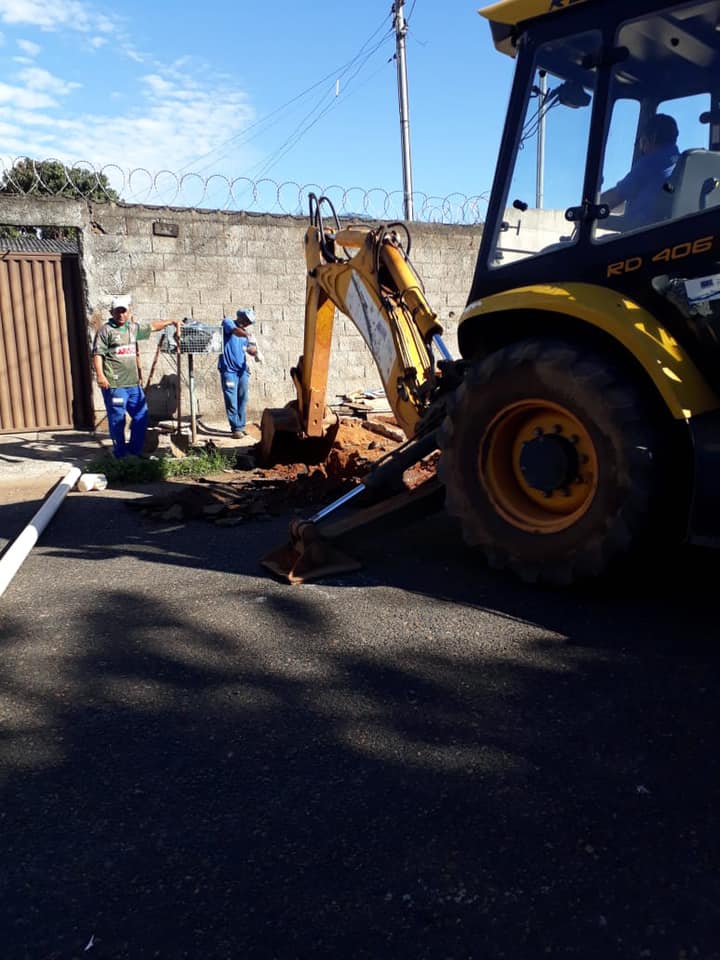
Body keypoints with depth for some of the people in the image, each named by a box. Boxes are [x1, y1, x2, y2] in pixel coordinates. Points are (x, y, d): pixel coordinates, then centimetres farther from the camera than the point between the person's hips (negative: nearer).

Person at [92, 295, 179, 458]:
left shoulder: (133, 328, 14)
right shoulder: (106, 330, -5)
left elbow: (152, 326, 29)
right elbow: (97, 354, -11)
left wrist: (170, 322, 33)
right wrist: (100, 375, -21)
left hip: (134, 384, 7)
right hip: (114, 385, -7)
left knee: (141, 417, 12)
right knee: (117, 420, -1)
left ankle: (135, 450, 25)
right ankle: (120, 454, 10)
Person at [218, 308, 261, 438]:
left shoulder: (245, 332, 16)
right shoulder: (228, 322, -1)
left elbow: (249, 349, 15)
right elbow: (235, 331, -23)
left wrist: (255, 352, -8)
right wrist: (247, 335, -41)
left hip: (242, 370, 6)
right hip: (228, 370, -6)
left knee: (242, 400, 8)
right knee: (232, 401, -7)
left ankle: (241, 426, 17)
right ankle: (236, 428, -4)